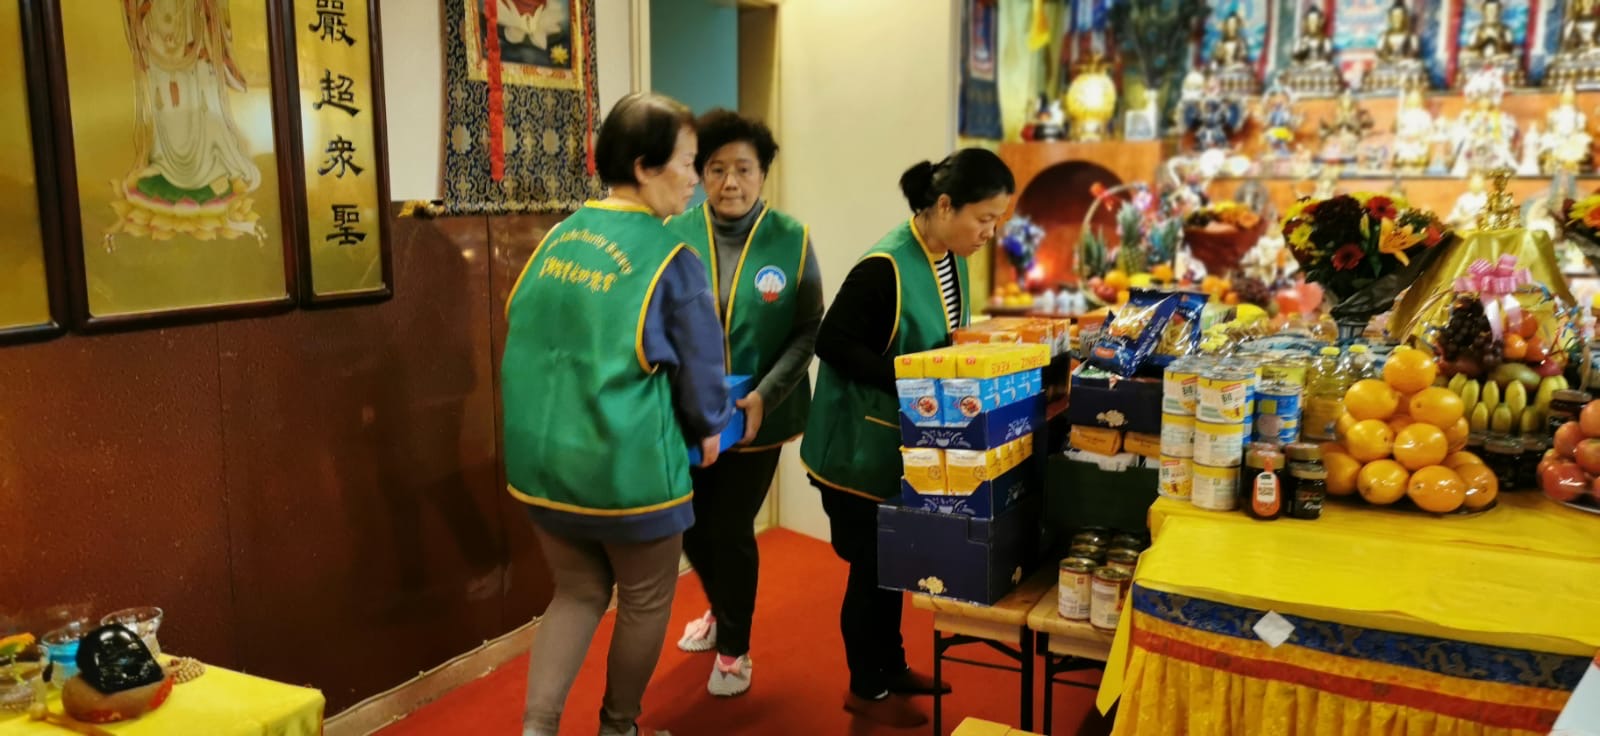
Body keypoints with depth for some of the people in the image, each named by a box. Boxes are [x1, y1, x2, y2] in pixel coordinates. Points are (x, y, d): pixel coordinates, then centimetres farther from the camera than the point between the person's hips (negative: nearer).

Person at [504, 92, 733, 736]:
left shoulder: (558, 237, 3)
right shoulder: (670, 260, -15)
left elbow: (521, 339, 11)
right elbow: (700, 367, -7)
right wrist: (709, 428, 13)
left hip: (542, 458, 6)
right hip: (629, 464, -6)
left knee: (578, 593, 21)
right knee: (644, 603, 17)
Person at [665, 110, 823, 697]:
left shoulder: (791, 240, -9)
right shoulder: (675, 236, -7)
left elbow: (808, 330, -6)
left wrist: (764, 395, -17)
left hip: (758, 417, -2)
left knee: (731, 530, 7)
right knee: (692, 526, 16)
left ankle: (734, 649, 33)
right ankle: (721, 611, 48)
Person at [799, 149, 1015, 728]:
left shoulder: (952, 259, 3)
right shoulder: (885, 267, -25)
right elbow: (833, 343, -25)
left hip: (908, 445, 9)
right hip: (863, 448, -8)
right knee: (871, 565, 5)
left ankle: (892, 667, 37)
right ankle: (867, 689, 23)